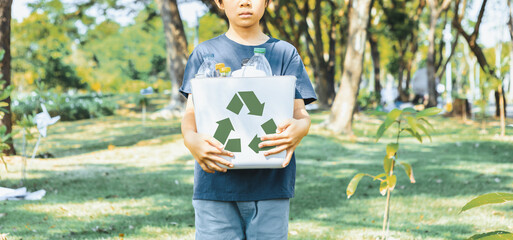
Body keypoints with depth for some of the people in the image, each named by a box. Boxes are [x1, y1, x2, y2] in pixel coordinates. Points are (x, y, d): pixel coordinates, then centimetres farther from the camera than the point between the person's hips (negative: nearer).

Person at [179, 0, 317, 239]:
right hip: (216, 182, 0)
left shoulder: (285, 53, 11)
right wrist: (191, 140, -24)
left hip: (270, 182, 1)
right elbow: (191, 113, 1)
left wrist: (299, 129, -23)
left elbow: (300, 112, 3)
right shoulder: (204, 54, 10)